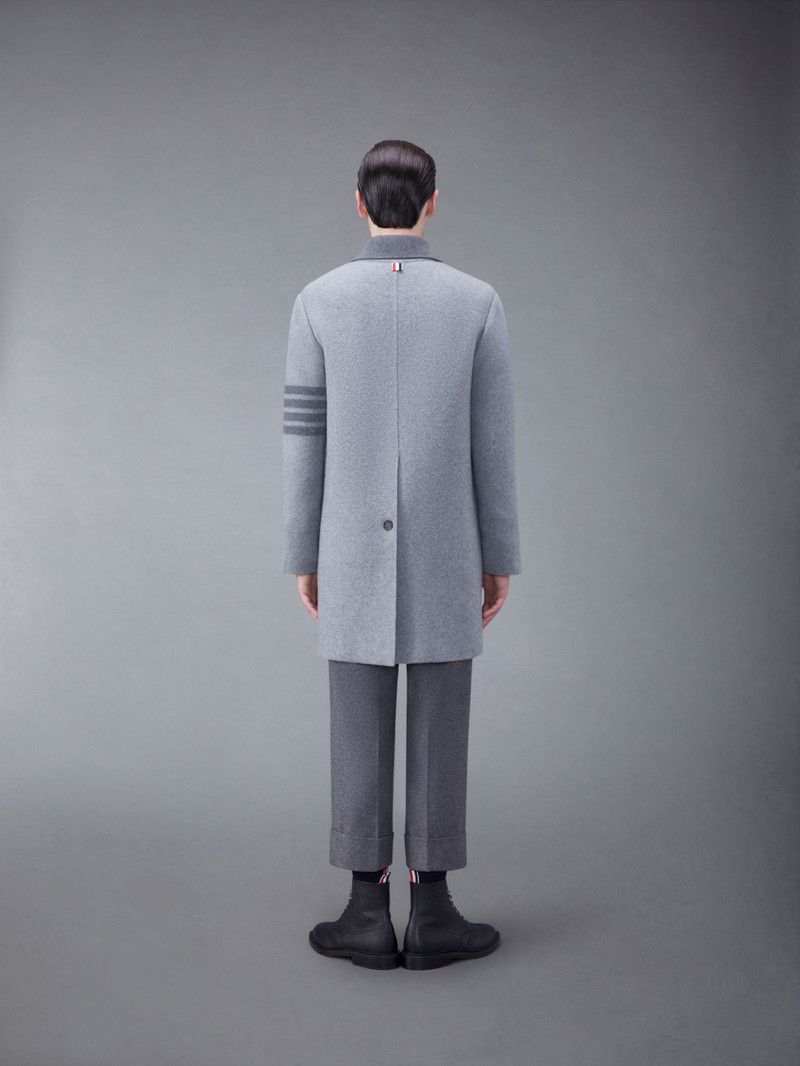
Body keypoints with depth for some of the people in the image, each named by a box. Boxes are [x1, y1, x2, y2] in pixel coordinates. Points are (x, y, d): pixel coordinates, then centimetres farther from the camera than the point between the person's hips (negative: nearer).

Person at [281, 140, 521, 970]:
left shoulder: (318, 302, -1)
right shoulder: (478, 302, -1)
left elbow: (304, 439, 0)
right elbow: (491, 442, -1)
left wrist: (302, 557, 8)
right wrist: (501, 557, 7)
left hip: (356, 554, 1)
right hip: (444, 556, 0)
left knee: (360, 732, 6)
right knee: (439, 730, 5)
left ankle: (368, 913, 11)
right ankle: (431, 914, 10)